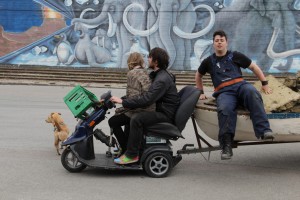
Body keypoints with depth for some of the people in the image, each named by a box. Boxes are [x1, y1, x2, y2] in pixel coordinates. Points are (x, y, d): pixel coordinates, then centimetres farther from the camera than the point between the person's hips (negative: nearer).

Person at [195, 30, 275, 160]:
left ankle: (263, 131, -48)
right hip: (224, 92, 0)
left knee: (252, 92, -39)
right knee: (225, 109, -38)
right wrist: (201, 92, 34)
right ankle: (226, 147, -39)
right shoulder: (209, 61, 25)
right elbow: (198, 76, 41)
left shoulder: (235, 56, 20)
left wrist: (264, 84, 18)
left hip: (240, 85, 0)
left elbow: (254, 67, 24)